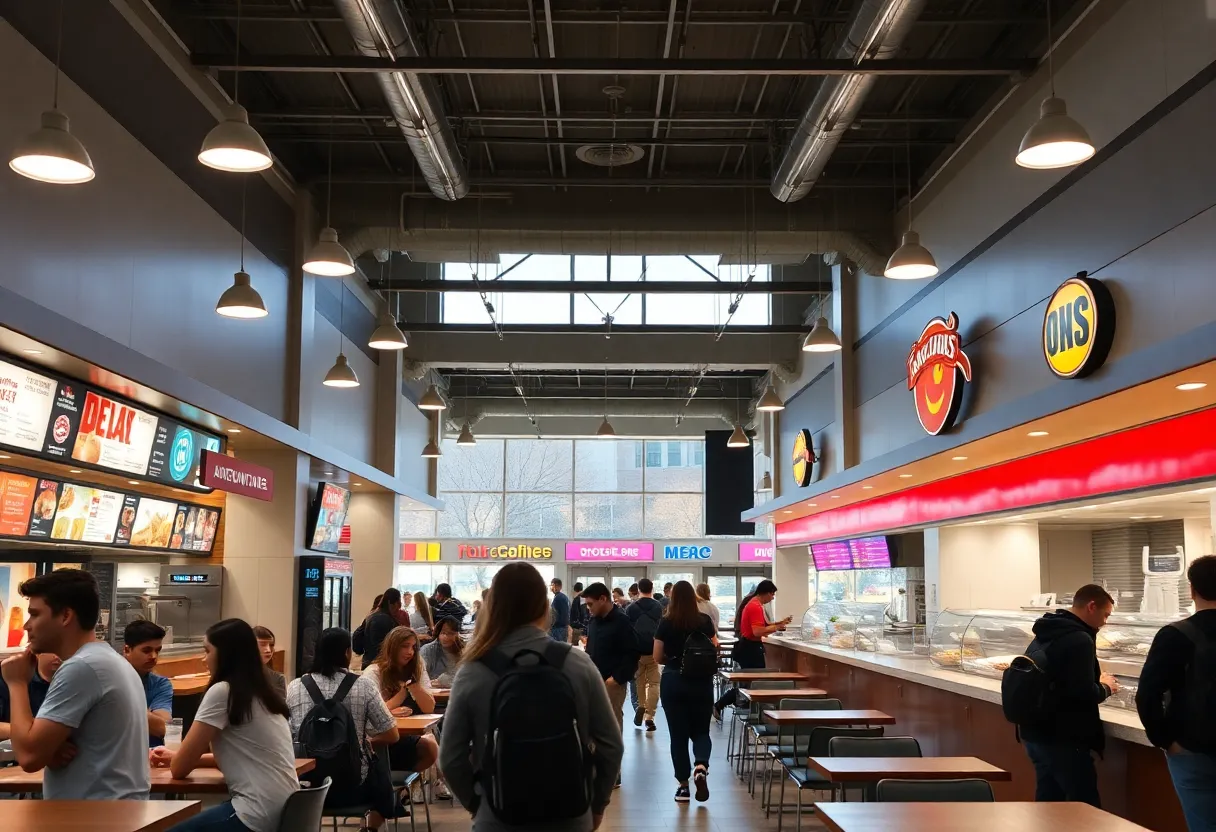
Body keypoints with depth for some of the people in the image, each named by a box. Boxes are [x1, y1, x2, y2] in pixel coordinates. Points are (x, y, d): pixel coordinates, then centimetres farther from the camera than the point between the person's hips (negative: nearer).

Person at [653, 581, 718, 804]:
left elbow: (657, 657, -3)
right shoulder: (705, 621, -5)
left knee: (678, 734, 9)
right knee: (701, 730, 13)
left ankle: (683, 785, 11)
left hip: (673, 681, -1)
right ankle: (701, 766, -14)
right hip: (701, 682, 1)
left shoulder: (666, 623, -7)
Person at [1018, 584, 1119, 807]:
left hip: (1034, 733, 9)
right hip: (1062, 739, -9)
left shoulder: (1045, 634, 14)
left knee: (1047, 802, 14)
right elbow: (1084, 694, -21)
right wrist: (1105, 688, -1)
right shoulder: (1079, 639, -16)